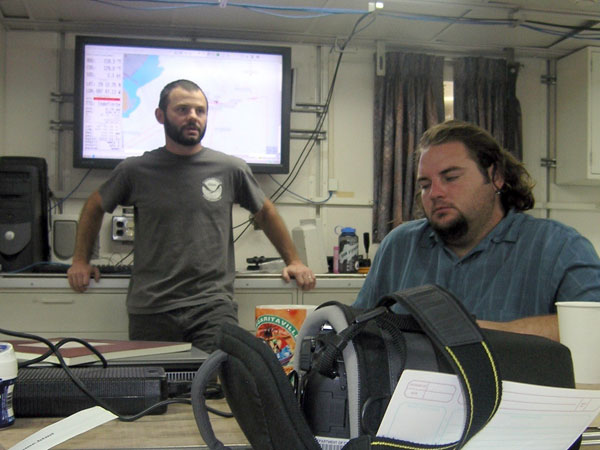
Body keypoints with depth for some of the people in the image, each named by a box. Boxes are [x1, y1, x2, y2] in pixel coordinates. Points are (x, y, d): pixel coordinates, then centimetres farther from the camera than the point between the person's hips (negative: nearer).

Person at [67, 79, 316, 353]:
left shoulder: (231, 169, 5)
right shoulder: (135, 170, 6)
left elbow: (265, 213, 20)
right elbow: (95, 207, 22)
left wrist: (293, 261, 19)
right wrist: (80, 260, 17)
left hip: (214, 308, -1)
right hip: (151, 311, 1)